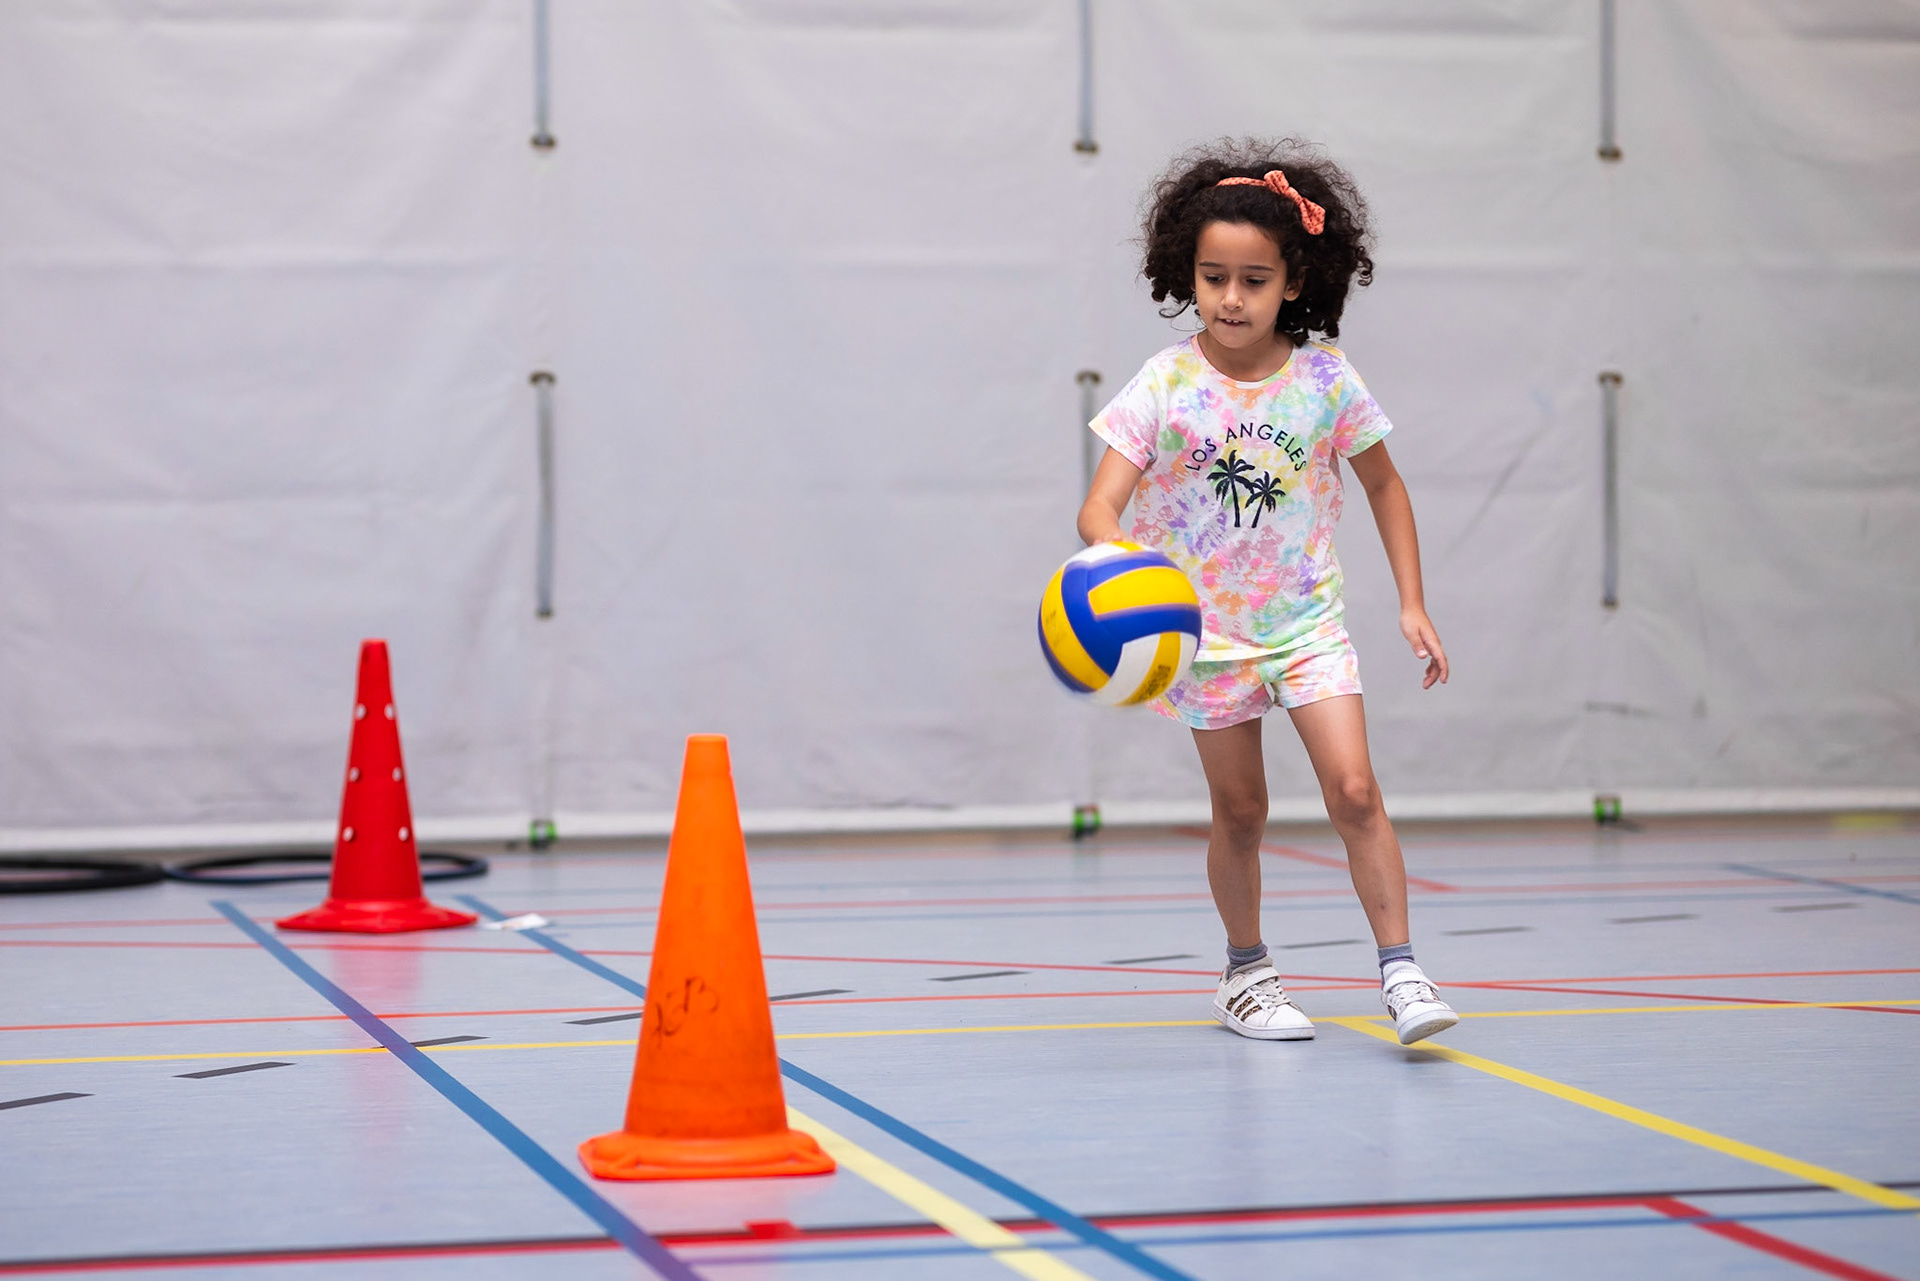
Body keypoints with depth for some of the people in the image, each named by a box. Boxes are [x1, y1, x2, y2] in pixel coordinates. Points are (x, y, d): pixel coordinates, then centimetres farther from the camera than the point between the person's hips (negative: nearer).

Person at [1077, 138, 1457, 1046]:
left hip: (1305, 617, 0)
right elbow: (1100, 505, -20)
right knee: (1240, 811, 10)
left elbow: (1383, 484, 7)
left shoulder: (1325, 379, -8)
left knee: (1353, 790, -12)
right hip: (1206, 625, 0)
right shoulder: (1167, 385, -13)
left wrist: (1412, 604, 3)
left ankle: (1400, 971, -5)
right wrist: (1119, 556, -42)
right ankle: (1245, 975, 29)